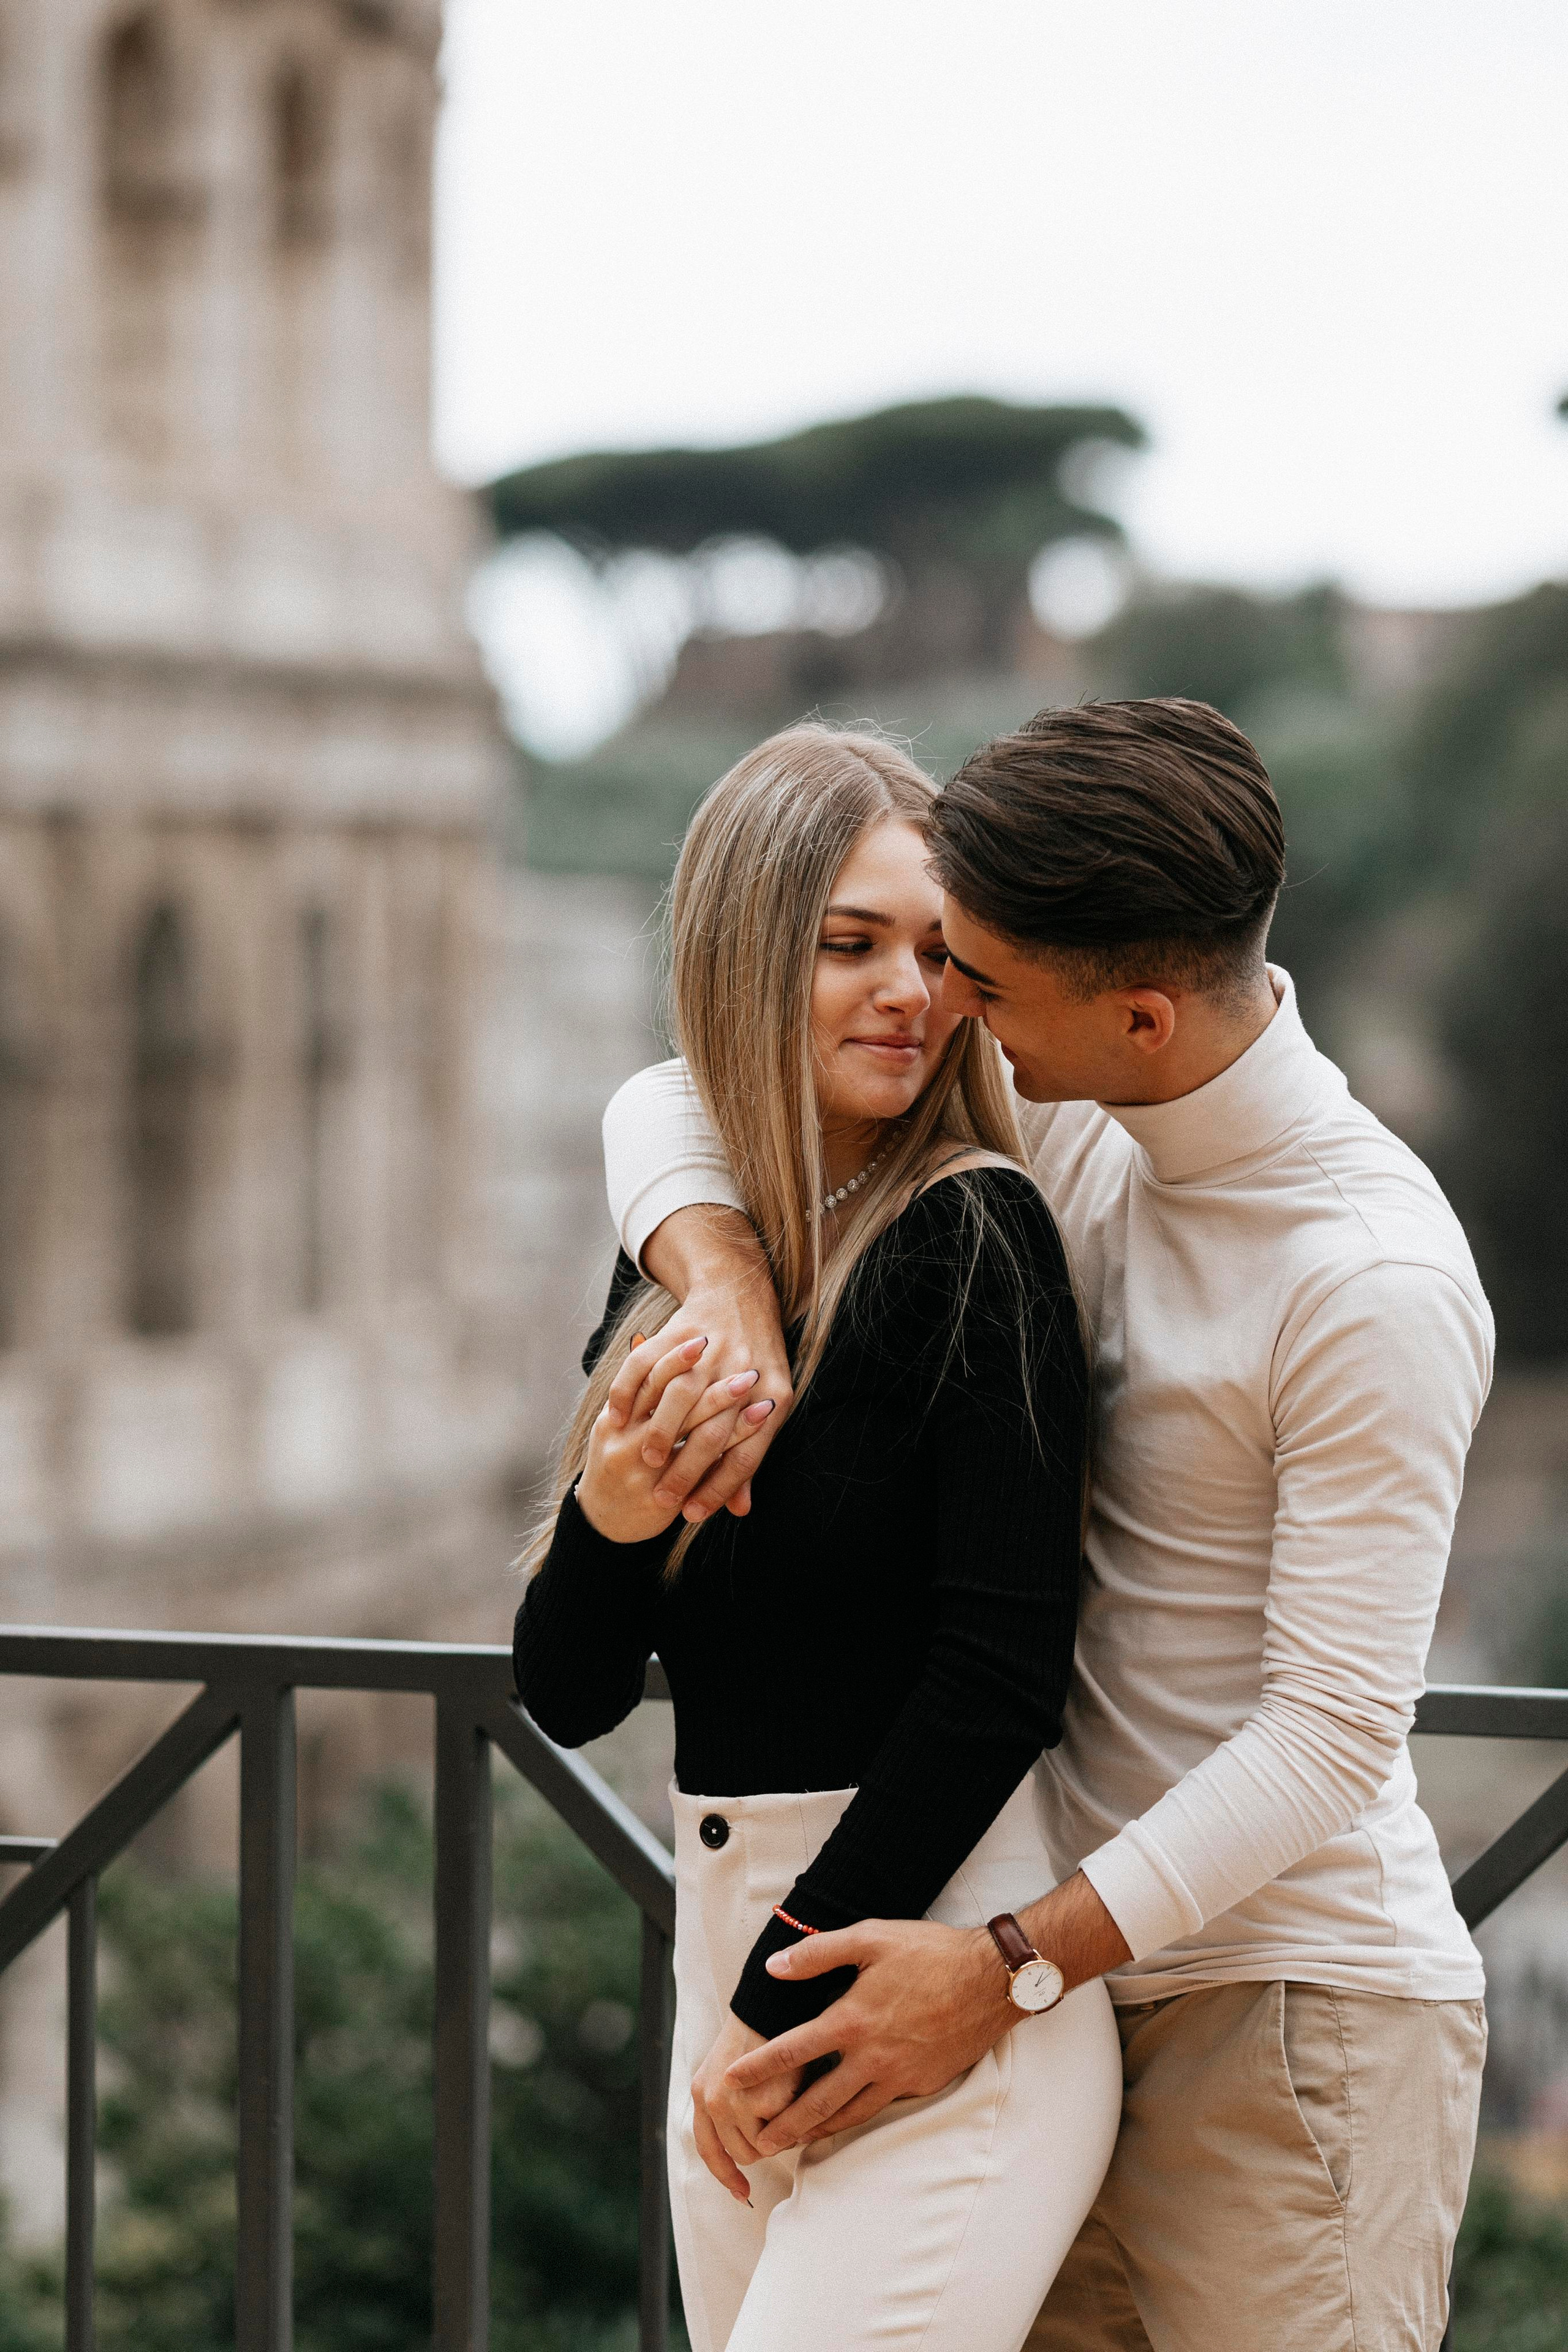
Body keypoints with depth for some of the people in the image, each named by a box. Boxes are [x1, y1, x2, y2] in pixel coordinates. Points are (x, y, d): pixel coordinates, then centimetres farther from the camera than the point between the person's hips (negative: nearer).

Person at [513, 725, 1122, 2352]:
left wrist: (794, 1995, -10)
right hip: (725, 1939, 7)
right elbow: (566, 1699, 8)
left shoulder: (973, 1239, -8)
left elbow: (1005, 1671, -13)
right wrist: (609, 1522, -13)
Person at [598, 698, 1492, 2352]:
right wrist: (727, 1291, -15)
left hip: (1299, 2001, -7)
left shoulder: (1376, 1283, -19)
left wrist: (1009, 1964, -23)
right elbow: (671, 1105, 8)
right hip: (1109, 1990, 7)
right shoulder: (1069, 1131, 3)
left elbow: (1333, 1729, -20)